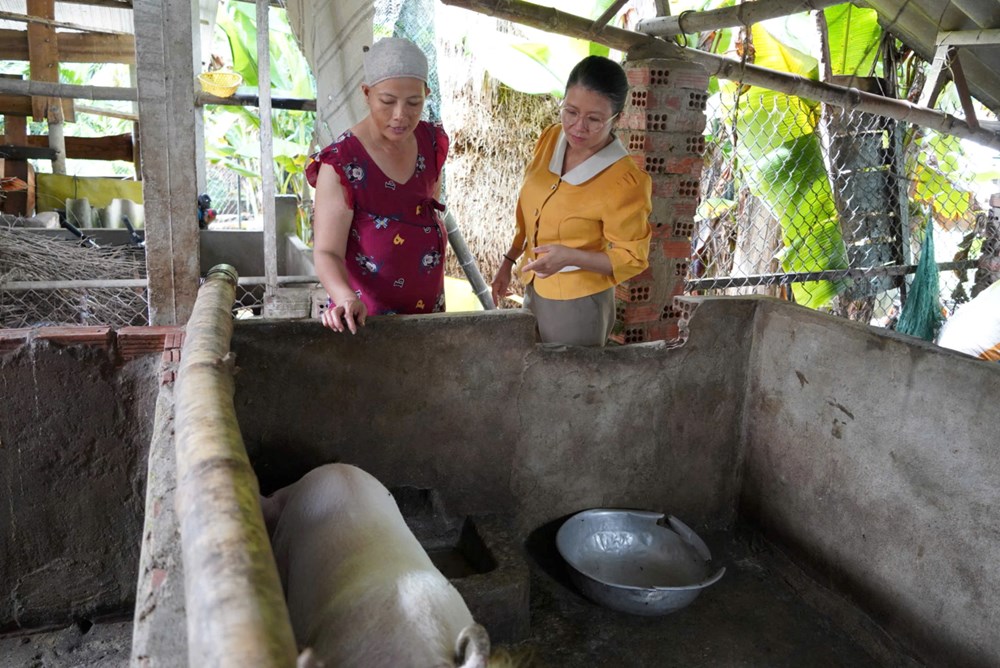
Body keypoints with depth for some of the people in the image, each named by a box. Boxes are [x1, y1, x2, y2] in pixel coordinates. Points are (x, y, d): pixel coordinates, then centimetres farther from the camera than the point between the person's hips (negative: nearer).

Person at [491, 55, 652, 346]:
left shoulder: (626, 182, -25)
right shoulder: (550, 139, -6)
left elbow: (631, 258, -17)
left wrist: (571, 257, -31)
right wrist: (509, 261, 11)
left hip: (578, 304, -6)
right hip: (533, 289, 6)